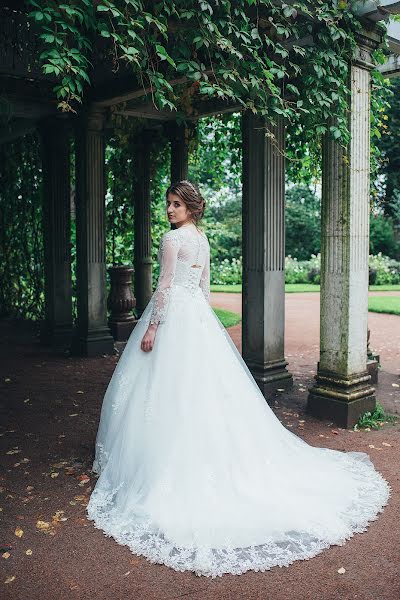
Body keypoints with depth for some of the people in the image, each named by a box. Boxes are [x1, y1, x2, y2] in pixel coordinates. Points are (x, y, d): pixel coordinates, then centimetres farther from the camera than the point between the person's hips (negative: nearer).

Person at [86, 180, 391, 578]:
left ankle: (169, 464, 10)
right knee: (208, 387, 12)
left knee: (171, 392, 0)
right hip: (199, 317, 9)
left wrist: (151, 327, -14)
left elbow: (165, 286, -17)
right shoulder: (203, 238, 12)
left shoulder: (172, 238, -13)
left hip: (174, 315, -8)